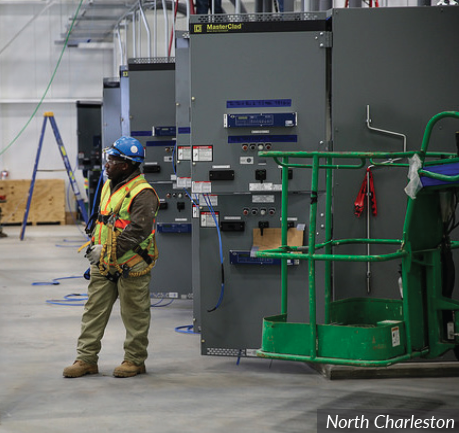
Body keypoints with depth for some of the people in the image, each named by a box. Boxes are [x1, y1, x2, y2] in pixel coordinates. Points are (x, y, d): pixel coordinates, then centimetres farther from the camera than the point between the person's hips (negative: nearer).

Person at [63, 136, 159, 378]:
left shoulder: (142, 194, -17)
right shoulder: (109, 186, 12)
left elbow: (138, 231, -24)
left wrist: (109, 251, -23)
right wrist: (95, 245, 12)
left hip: (131, 267, -8)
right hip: (104, 266, 8)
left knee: (134, 316, 4)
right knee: (94, 310, 7)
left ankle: (135, 360, 16)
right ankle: (86, 359, 12)